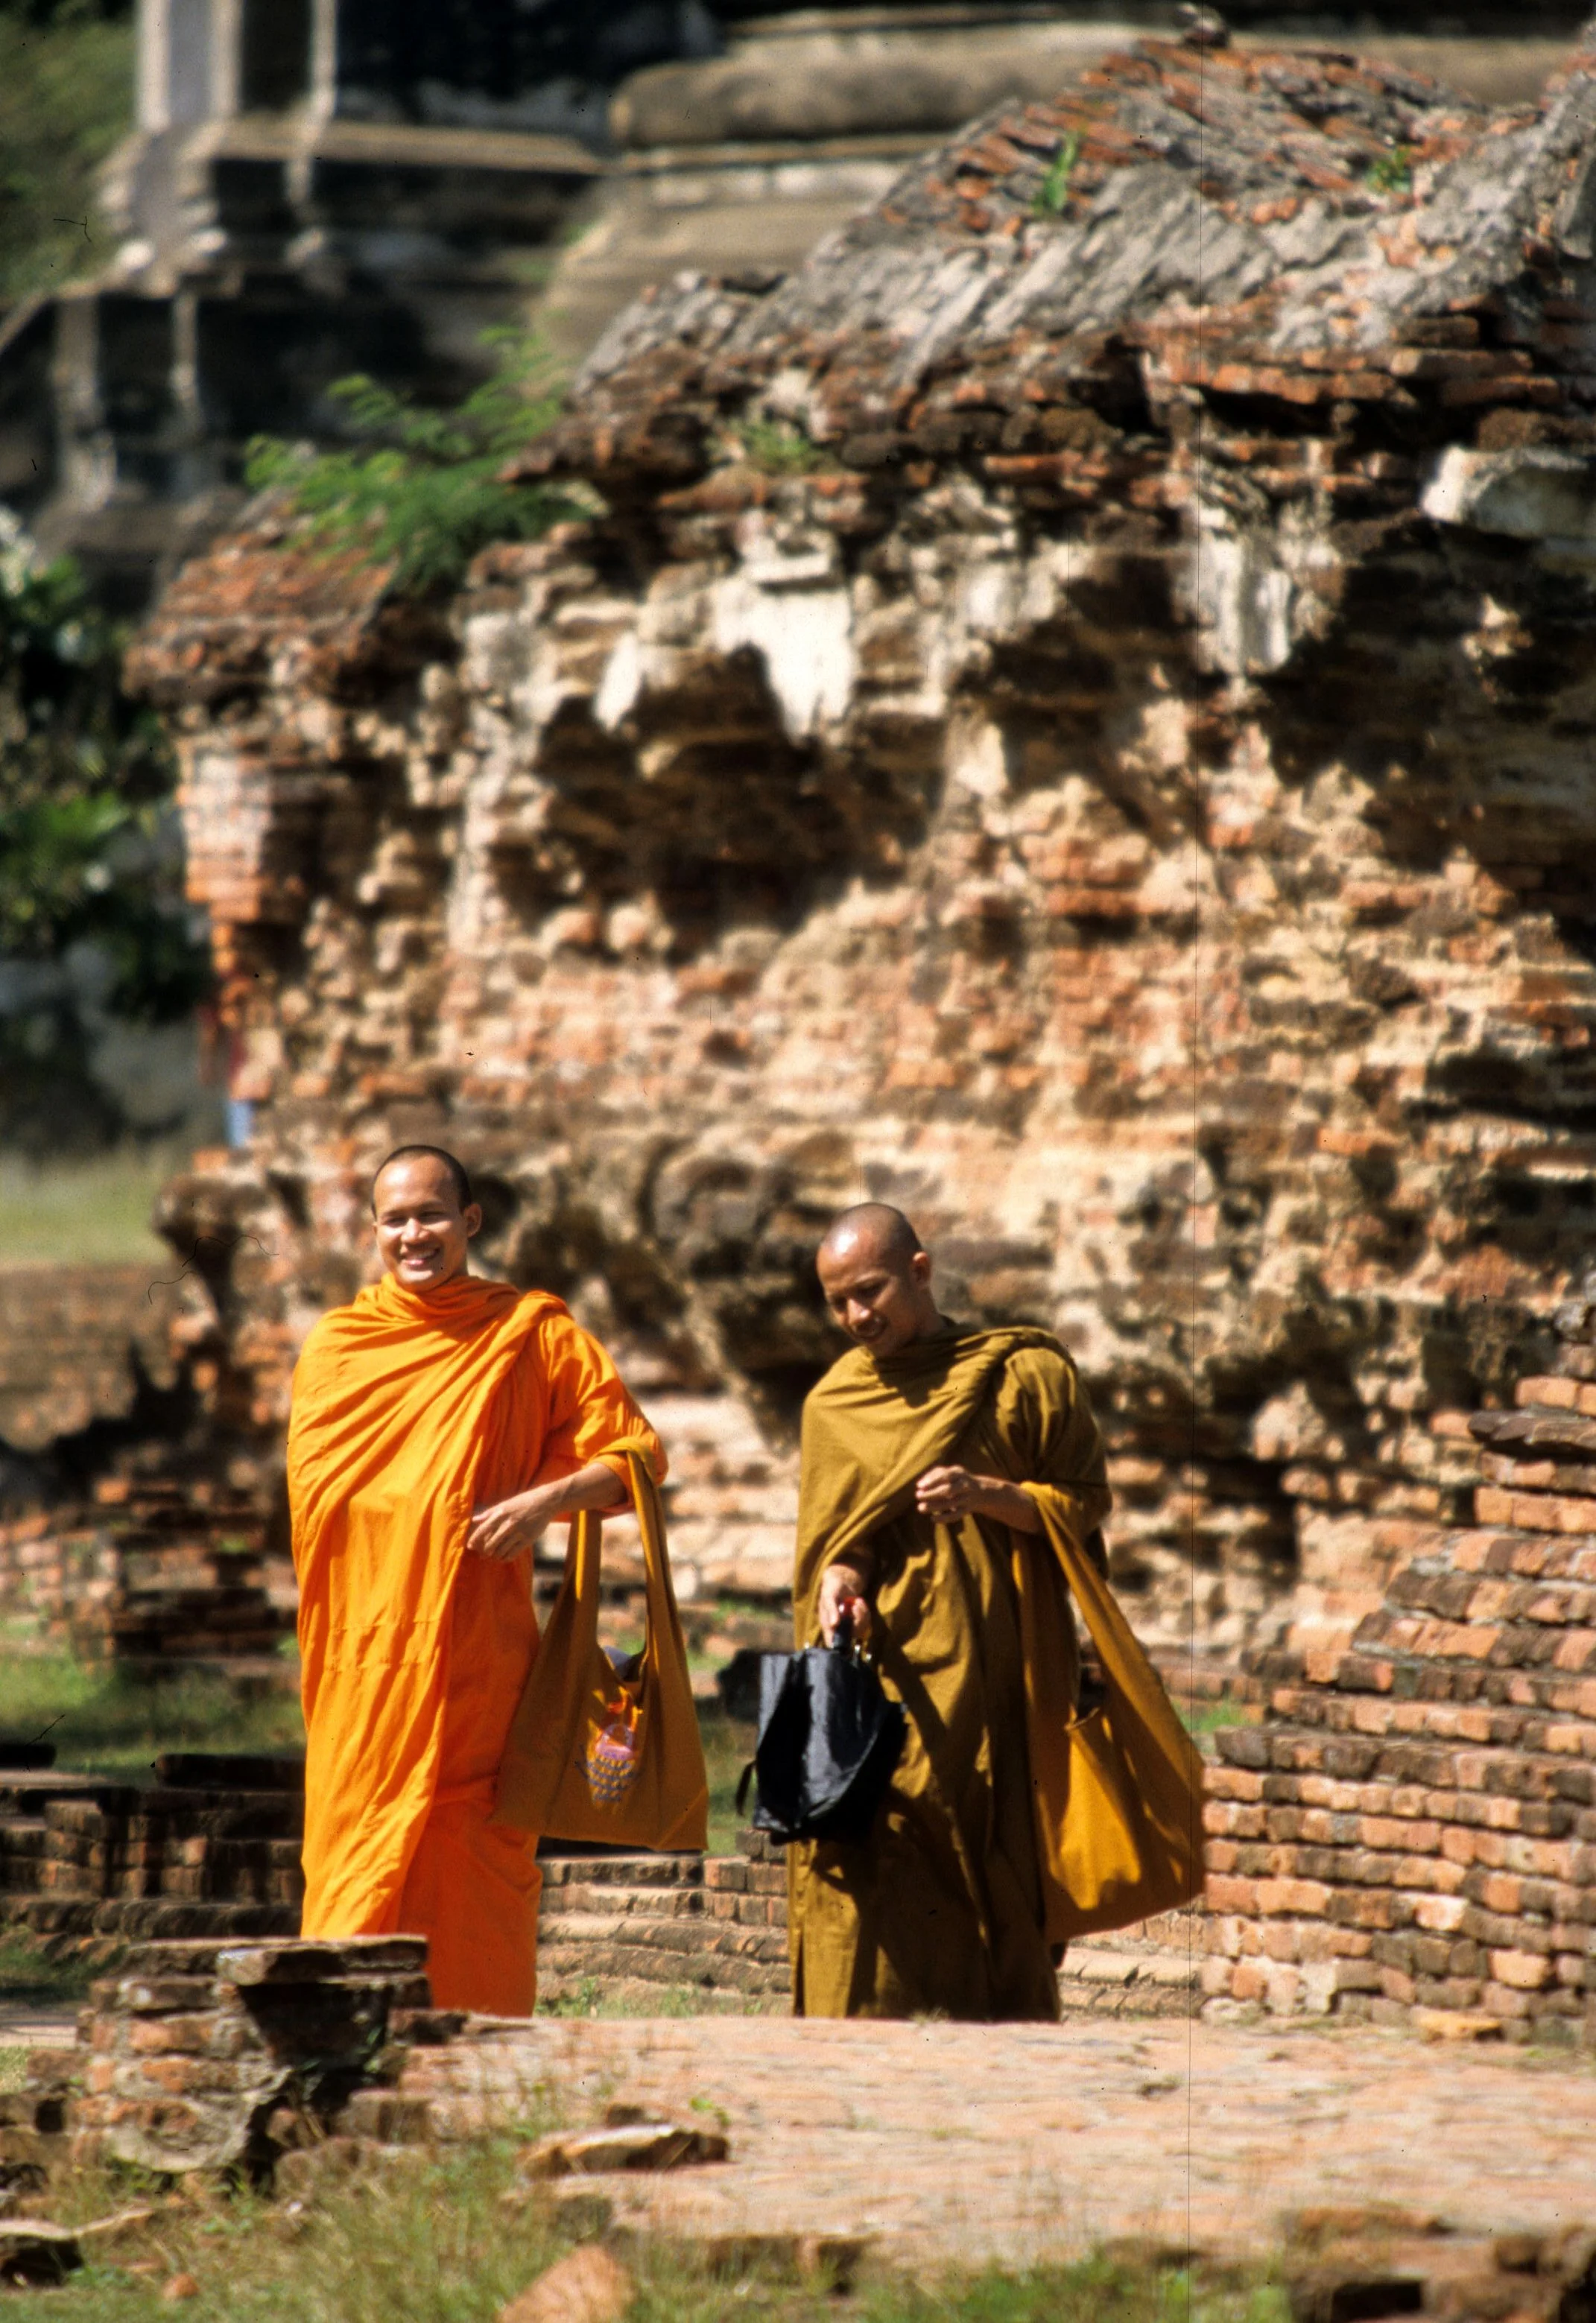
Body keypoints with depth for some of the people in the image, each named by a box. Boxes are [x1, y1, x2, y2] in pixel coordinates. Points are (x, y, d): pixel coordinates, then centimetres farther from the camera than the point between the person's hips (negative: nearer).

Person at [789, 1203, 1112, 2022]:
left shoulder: (1024, 1373, 3)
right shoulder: (832, 1404, 13)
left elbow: (1085, 1501, 2)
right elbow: (829, 1534, 12)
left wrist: (989, 1495, -15)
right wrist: (839, 1578, -11)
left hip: (988, 1675, -2)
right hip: (877, 1673, 2)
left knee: (993, 1884, -3)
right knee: (868, 1885, -9)